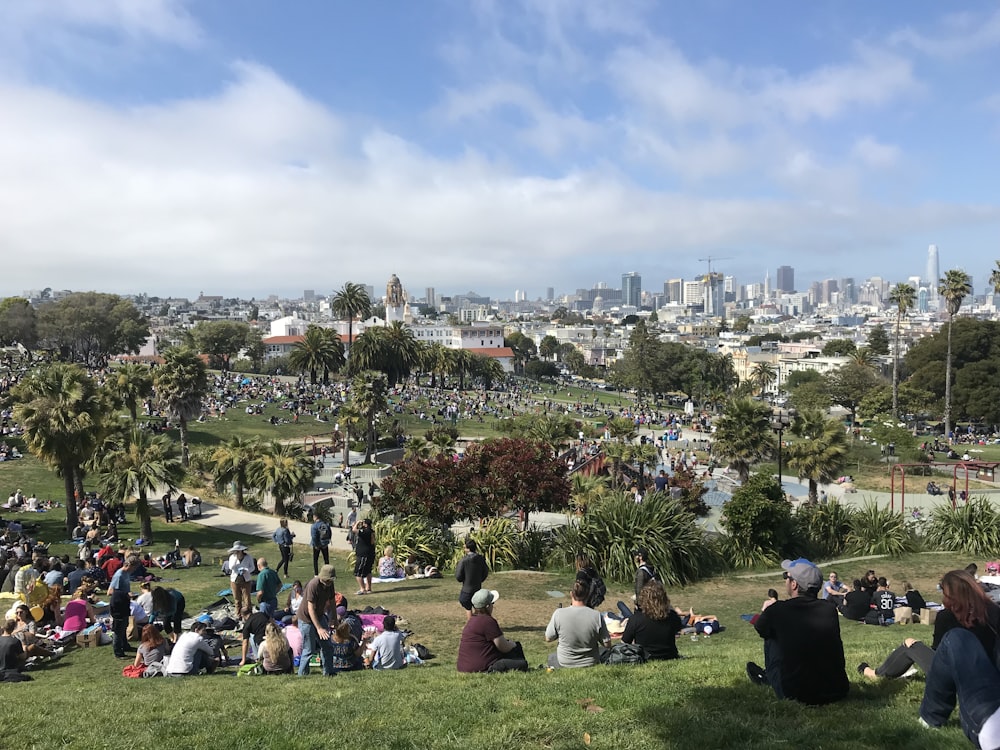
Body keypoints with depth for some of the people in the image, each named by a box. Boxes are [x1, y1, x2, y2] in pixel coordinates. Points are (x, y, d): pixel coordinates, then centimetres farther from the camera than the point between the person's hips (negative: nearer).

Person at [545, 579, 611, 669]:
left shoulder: (559, 614, -21)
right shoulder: (597, 616, -20)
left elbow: (548, 639, -7)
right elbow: (607, 644, -11)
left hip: (565, 664, 0)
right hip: (590, 664, 0)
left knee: (551, 657, 34)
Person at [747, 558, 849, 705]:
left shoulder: (777, 610, -11)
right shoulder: (830, 610, -1)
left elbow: (760, 629, 12)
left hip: (795, 694, -3)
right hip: (837, 692, 4)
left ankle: (768, 677, 37)